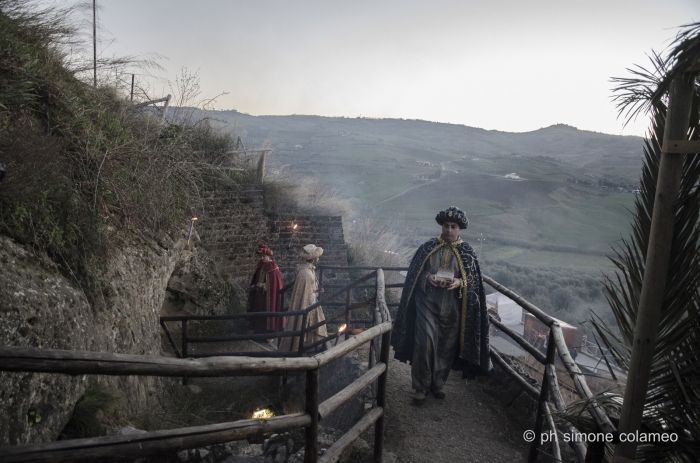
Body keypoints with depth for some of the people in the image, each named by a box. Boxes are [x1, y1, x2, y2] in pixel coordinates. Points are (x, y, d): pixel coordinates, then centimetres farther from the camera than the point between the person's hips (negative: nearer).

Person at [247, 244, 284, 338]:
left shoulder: (273, 268, -16)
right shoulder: (260, 265, 6)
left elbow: (275, 283, -16)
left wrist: (264, 286, -20)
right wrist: (254, 286, 0)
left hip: (269, 296, -7)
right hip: (259, 295, 7)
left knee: (268, 314, 1)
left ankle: (269, 333, 12)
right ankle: (259, 332, 27)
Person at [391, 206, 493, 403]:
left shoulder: (467, 252, 1)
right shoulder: (428, 247, 2)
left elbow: (473, 281, 1)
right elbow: (414, 274, 3)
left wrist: (459, 283, -20)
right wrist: (427, 278, -17)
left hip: (452, 308, 1)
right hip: (427, 304, -1)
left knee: (446, 347, 9)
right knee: (424, 343, -7)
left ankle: (438, 383, 30)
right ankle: (421, 386, 10)